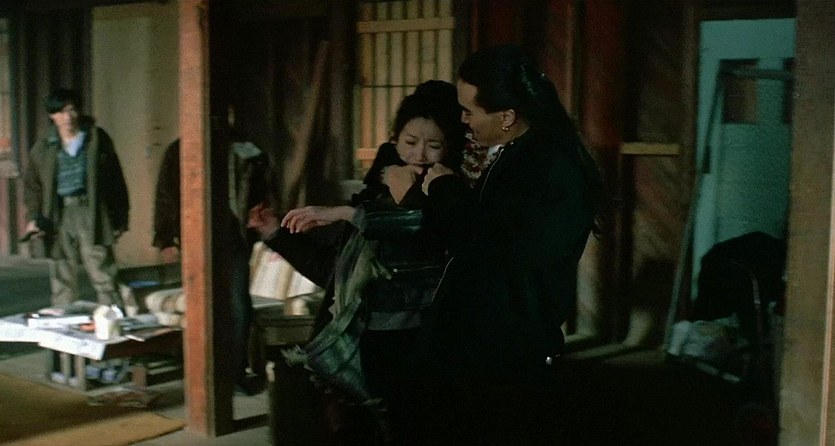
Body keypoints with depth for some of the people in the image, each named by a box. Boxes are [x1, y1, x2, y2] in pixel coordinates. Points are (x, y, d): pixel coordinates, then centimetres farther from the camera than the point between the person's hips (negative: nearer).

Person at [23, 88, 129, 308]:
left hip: (91, 212, -2)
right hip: (58, 218, 3)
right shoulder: (42, 149, 10)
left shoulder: (97, 139, 5)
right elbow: (32, 186, 15)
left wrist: (120, 219, 4)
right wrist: (33, 217, -1)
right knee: (62, 278, 6)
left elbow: (115, 179, 7)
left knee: (103, 272, -7)